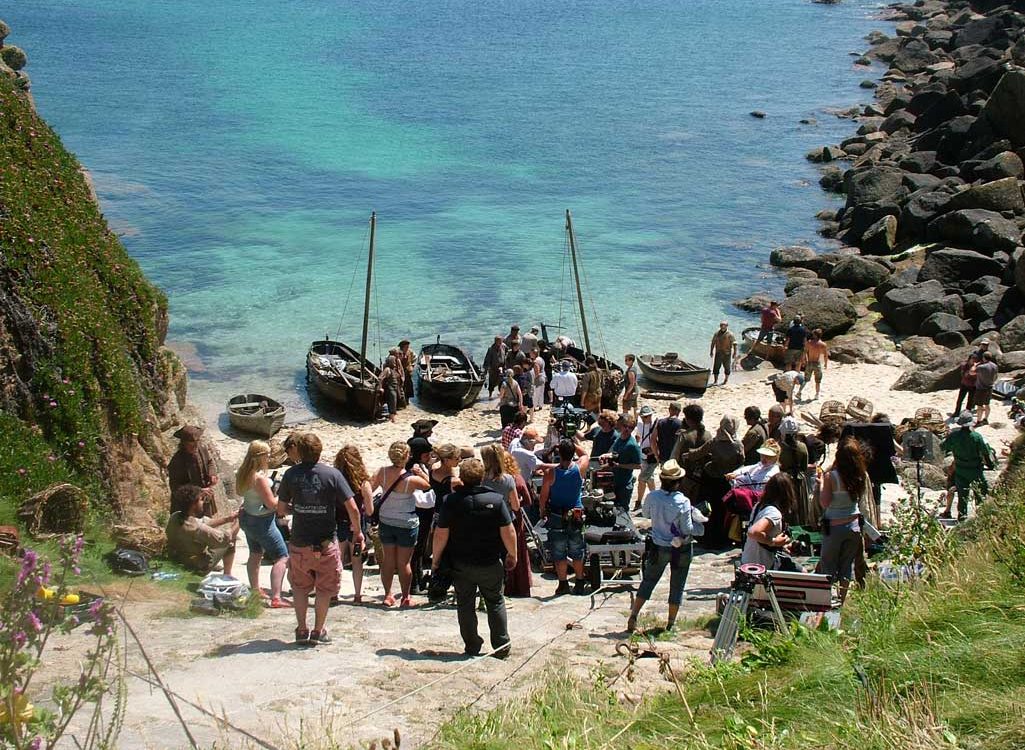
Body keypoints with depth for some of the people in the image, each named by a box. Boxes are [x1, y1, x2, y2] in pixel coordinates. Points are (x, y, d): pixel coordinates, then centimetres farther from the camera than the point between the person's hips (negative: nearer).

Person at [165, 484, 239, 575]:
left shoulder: (174, 517, -11)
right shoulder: (197, 528, -34)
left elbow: (207, 522, 4)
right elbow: (224, 538, -22)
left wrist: (227, 518, 2)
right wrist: (237, 521, -8)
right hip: (198, 569, -7)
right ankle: (227, 574, 25)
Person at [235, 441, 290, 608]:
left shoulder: (242, 473, 0)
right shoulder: (260, 477, -26)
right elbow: (272, 504, -22)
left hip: (247, 517, 9)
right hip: (262, 521, -9)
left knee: (255, 554, 25)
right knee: (282, 557, -5)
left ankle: (255, 592, 37)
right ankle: (275, 598, -12)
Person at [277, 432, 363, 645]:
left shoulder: (291, 474, -5)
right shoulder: (332, 474, -11)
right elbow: (352, 509, -12)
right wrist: (357, 531, 4)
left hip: (299, 543, 2)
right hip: (326, 543, -2)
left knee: (300, 587, 19)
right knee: (325, 588, 13)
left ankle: (301, 630, 17)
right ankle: (318, 632, 15)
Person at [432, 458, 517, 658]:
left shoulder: (452, 501, -9)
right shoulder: (495, 499, -7)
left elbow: (441, 534, -10)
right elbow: (508, 532, -8)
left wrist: (436, 559, 3)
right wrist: (512, 555, 6)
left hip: (461, 564, 0)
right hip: (490, 564, 1)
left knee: (465, 605, 12)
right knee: (495, 603, 14)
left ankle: (472, 647, 15)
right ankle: (502, 646, 13)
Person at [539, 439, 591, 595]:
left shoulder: (551, 473, -16)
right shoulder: (580, 468, -11)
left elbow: (543, 497, -7)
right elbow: (585, 455, 14)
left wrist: (542, 512, 9)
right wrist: (573, 443, 16)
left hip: (556, 518, -2)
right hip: (576, 516, 2)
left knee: (559, 553, 9)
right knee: (577, 553, 15)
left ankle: (563, 584, 13)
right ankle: (580, 584, 23)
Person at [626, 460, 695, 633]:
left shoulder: (652, 497, -13)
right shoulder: (683, 502, -22)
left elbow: (646, 513, 7)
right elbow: (687, 530, -17)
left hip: (659, 548, 2)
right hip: (680, 549, -2)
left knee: (648, 581, 17)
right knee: (677, 586, 12)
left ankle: (633, 616, 11)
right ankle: (671, 624, 19)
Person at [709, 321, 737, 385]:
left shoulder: (730, 334, -6)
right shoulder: (717, 333, 7)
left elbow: (734, 344, -9)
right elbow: (713, 343, 14)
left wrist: (735, 353, -15)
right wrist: (711, 351, 11)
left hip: (727, 353, -3)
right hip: (718, 353, 3)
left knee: (727, 367, 5)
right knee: (716, 367, 1)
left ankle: (726, 380, 19)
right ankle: (715, 381, 8)